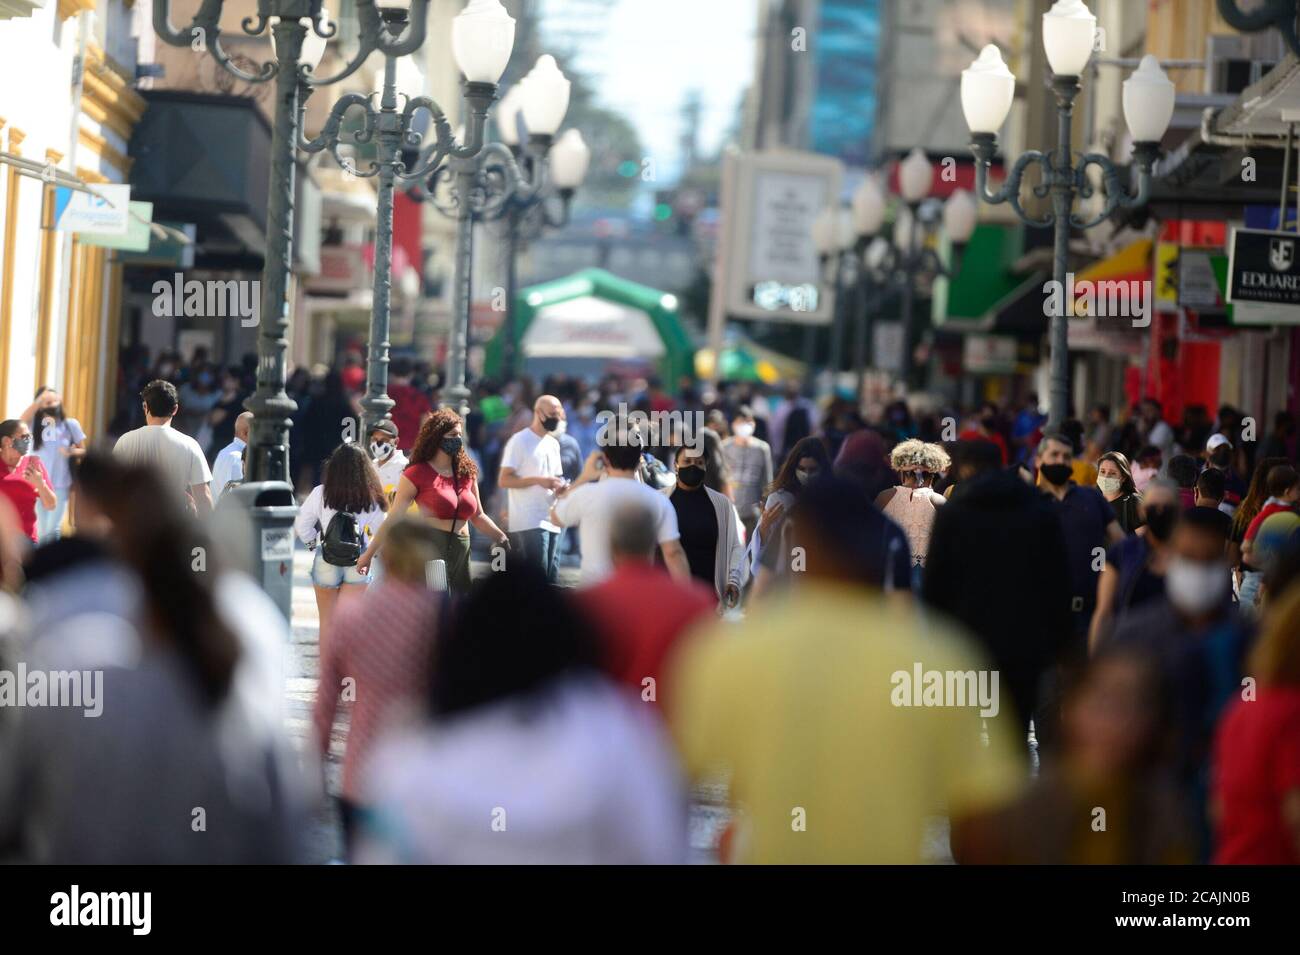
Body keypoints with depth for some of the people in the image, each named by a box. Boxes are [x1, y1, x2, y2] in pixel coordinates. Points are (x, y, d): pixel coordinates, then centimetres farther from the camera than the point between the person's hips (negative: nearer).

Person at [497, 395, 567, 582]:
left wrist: (560, 486, 2)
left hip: (551, 522, 8)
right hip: (528, 523, -8)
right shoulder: (520, 441, -7)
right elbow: (504, 480, -12)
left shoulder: (553, 444, 19)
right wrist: (538, 480, -21)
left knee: (551, 580, 8)